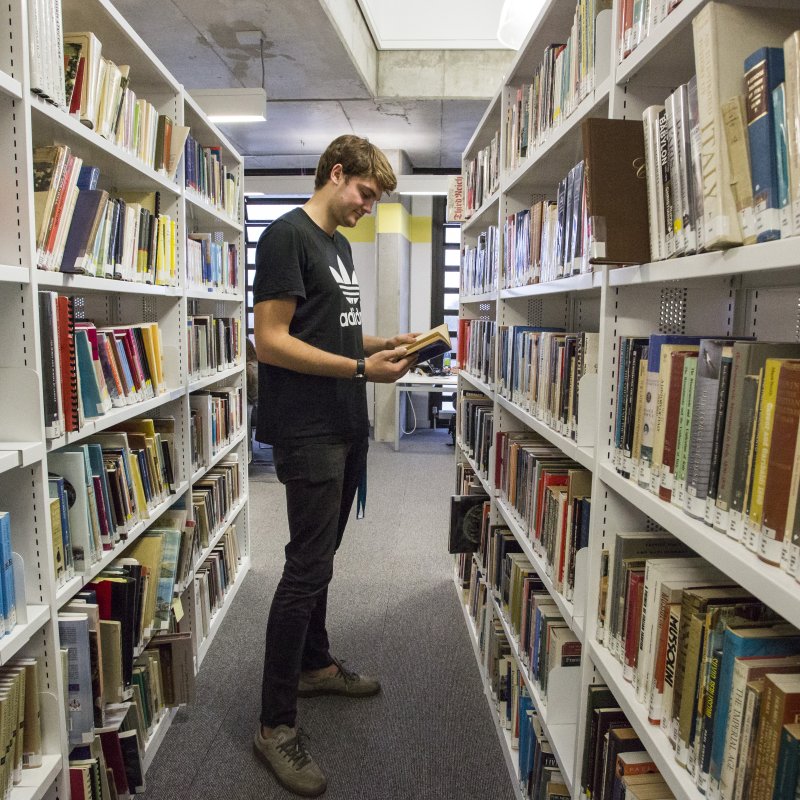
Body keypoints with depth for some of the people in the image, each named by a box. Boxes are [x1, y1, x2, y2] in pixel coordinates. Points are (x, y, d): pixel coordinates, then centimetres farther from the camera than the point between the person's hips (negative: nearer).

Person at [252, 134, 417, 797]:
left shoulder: (340, 244, 18)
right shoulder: (287, 235, -11)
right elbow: (271, 342, -18)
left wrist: (384, 343, 8)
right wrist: (361, 368, -20)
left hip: (347, 427, 9)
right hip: (307, 431, -9)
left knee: (321, 556, 19)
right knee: (307, 567, -5)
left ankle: (315, 664, 38)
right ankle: (276, 723, 10)